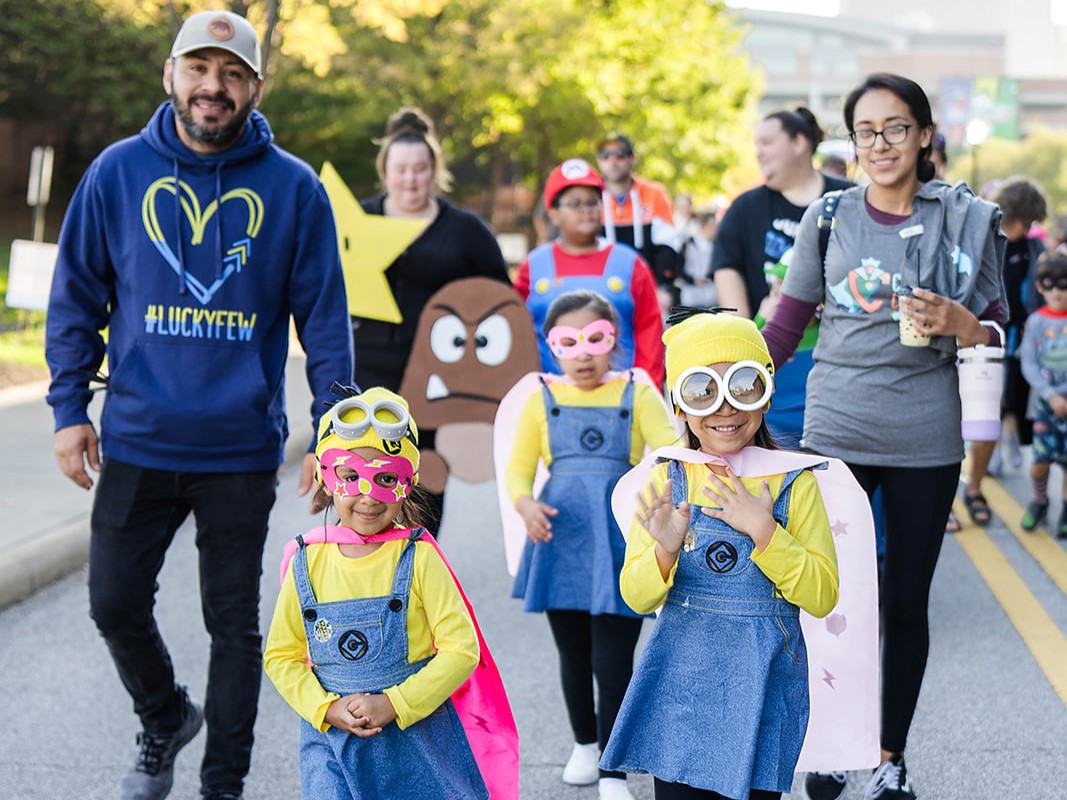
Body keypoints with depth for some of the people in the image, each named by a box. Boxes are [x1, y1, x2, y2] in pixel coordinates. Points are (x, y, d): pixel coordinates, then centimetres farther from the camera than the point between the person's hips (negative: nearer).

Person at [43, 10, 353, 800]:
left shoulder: (294, 188, -2)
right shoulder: (118, 173, 1)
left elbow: (324, 318, 0)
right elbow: (76, 298, 6)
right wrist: (69, 409, 1)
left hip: (243, 448, -1)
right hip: (136, 442, 2)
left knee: (235, 622, 7)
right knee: (115, 602, 7)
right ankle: (164, 719, 35)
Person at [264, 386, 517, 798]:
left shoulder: (418, 559, -9)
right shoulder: (308, 563, -1)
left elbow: (461, 649, -10)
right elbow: (281, 655, 6)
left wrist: (393, 704, -17)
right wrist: (327, 710, -9)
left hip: (416, 734, -1)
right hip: (331, 740, 1)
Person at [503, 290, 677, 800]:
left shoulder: (636, 395, 2)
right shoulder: (543, 400, 7)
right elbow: (519, 467, 6)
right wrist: (525, 503, -16)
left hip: (619, 542, -2)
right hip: (562, 539, 3)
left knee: (612, 662, -5)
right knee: (573, 654, 17)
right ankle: (585, 744, 39)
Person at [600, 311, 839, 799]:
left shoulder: (792, 483, -5)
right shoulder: (666, 481, -1)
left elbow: (823, 597, -9)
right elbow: (637, 597, -2)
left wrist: (763, 530, -20)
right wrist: (665, 550, -23)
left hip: (760, 685, -1)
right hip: (680, 682, 1)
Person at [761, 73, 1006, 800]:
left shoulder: (967, 219, 0)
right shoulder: (828, 218, 2)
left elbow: (995, 330, 6)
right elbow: (786, 325, 8)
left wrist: (960, 324, -16)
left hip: (925, 439, 0)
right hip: (835, 431, 0)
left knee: (906, 601, 8)